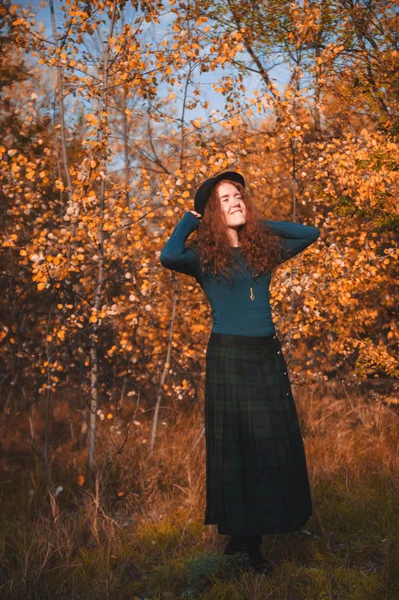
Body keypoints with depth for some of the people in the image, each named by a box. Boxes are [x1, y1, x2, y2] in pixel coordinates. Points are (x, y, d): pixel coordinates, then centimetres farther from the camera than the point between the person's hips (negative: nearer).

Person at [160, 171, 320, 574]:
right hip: (228, 356, -5)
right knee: (237, 447, 1)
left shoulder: (263, 249, 10)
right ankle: (239, 535, 13)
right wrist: (189, 220, -6)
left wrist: (261, 223, 11)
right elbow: (168, 257, -24)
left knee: (275, 445, 7)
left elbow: (310, 234, 19)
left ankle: (251, 535, 19)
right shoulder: (205, 257, -3)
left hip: (268, 355, 5)